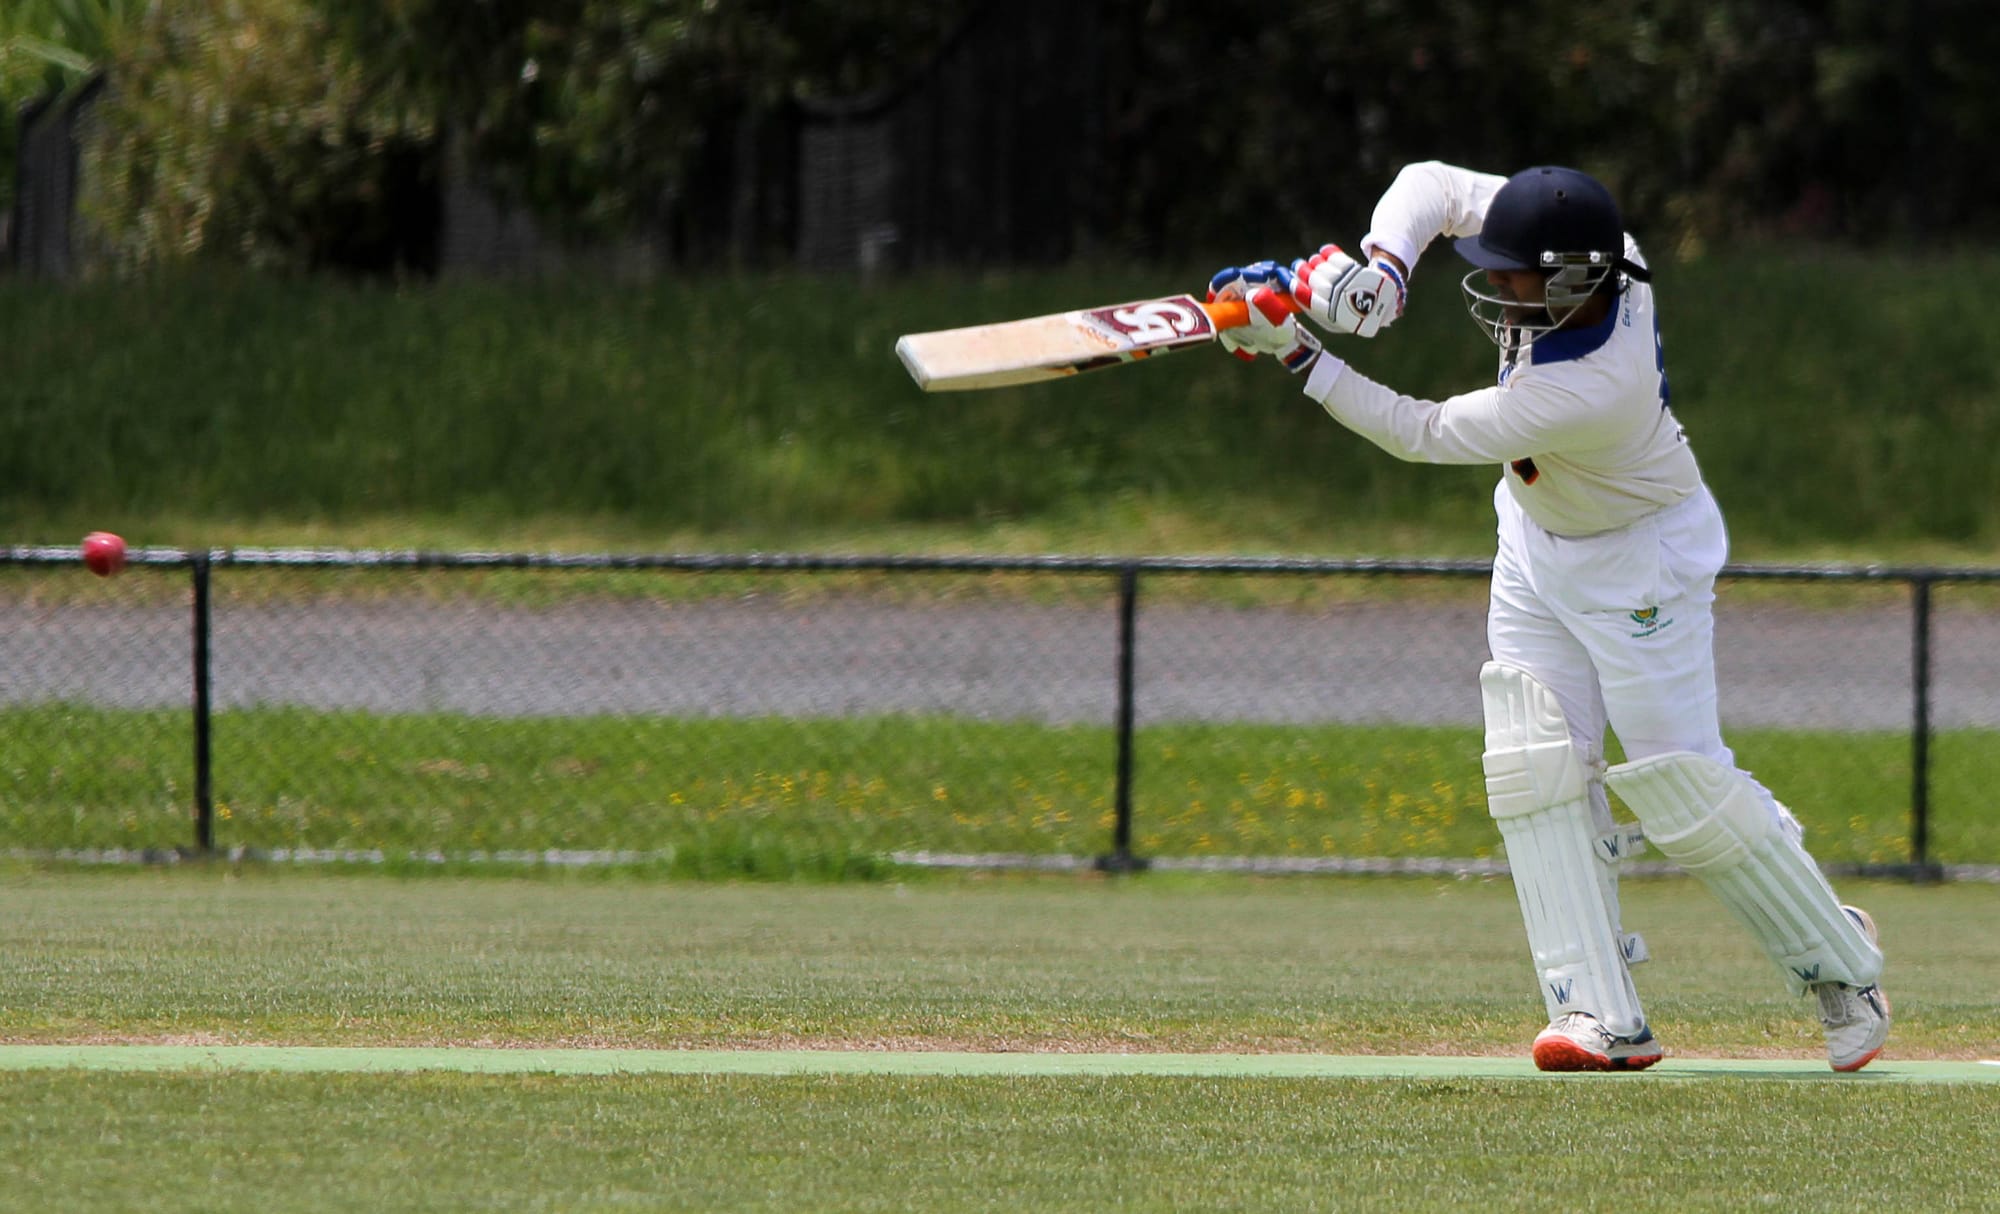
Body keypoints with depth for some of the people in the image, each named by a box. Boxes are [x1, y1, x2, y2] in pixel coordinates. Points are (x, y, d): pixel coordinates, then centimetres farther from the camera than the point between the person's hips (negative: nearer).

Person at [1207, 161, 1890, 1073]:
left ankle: (1835, 958, 16)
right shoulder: (1582, 251, -20)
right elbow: (1433, 184, -10)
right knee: (1537, 769, -4)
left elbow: (1425, 436, -33)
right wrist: (1380, 269, -29)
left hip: (1639, 561, -8)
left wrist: (1297, 355, -33)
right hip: (1536, 545, 8)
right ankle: (1601, 1014, -7)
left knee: (1681, 785, -6)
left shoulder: (1594, 391, -39)